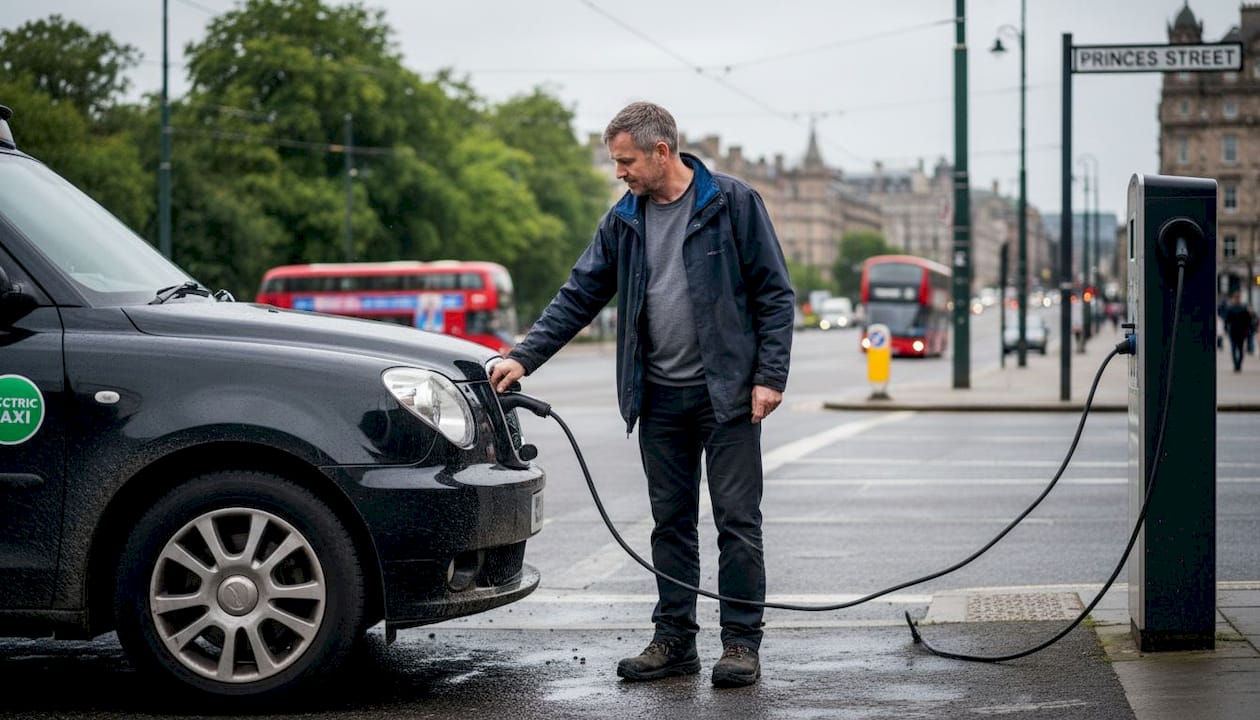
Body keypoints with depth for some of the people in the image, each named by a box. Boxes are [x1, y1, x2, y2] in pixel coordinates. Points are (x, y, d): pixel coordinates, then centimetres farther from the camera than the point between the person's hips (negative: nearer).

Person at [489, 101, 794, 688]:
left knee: (737, 522, -2)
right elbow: (578, 297, 10)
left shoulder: (732, 203, -6)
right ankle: (674, 640, 18)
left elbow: (774, 293, -5)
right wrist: (524, 357, 0)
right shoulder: (624, 221, 9)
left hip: (727, 395, -5)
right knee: (671, 523, 10)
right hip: (660, 398, 5)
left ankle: (741, 644, 5)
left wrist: (770, 376, -12)